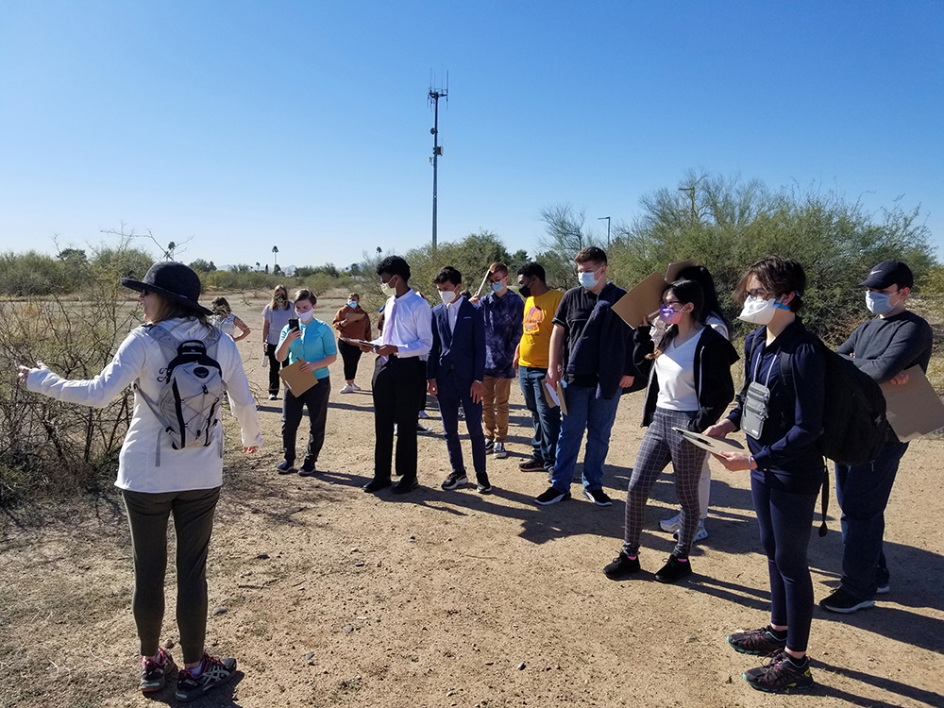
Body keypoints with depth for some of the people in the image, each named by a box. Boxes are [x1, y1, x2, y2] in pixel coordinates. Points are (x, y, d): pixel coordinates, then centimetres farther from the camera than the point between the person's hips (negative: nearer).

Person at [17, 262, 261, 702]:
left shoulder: (144, 341, -11)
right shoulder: (220, 343, -1)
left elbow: (99, 394, -18)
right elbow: (243, 401, 5)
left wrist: (44, 382, -2)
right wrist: (252, 437, 24)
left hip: (146, 475, -2)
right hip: (202, 476, 2)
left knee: (148, 571, 15)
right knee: (192, 572, 12)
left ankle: (152, 663, 33)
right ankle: (195, 670, 24)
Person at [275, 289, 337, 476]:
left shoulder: (323, 329, -7)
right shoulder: (289, 329, 2)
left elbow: (332, 356, -6)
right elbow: (279, 357, -3)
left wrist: (316, 365, -23)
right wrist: (287, 341, -21)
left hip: (318, 382, -2)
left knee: (316, 424, 5)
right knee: (288, 422, 2)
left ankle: (310, 461, 18)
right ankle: (289, 459, 17)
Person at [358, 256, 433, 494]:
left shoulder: (419, 305, -12)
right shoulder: (390, 303, 12)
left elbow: (426, 344, -14)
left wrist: (395, 349, -23)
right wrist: (374, 345, 1)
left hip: (407, 369, -7)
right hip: (384, 366, 8)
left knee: (406, 425, 5)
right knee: (382, 424, 13)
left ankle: (408, 477, 22)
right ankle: (381, 475, 27)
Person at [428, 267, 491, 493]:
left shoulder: (473, 311, -2)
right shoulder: (436, 312, 7)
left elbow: (480, 348, -4)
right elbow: (433, 347, 8)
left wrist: (478, 380, -10)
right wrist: (431, 377, 1)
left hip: (468, 379, -3)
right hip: (444, 379, 3)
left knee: (475, 429, 1)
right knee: (450, 430, 9)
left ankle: (481, 474, 15)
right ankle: (458, 472, 22)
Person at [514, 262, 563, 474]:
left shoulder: (557, 298, -12)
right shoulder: (529, 301, 15)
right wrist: (518, 354, 18)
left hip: (545, 369, -8)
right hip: (525, 368, 8)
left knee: (548, 417, -2)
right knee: (536, 415, 16)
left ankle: (552, 461, 7)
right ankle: (539, 455, 26)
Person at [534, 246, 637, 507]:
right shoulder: (572, 297, 2)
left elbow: (632, 337, 4)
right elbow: (558, 332, 4)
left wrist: (629, 371, -1)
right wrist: (553, 368, -1)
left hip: (609, 379, 0)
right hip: (576, 377, 0)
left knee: (600, 434, 10)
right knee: (570, 433, 6)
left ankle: (593, 485, 23)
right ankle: (560, 486, 14)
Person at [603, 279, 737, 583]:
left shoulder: (709, 342, -15)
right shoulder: (666, 337, 7)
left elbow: (723, 392, -14)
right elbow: (644, 367, 19)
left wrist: (700, 425, -19)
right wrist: (643, 332, 10)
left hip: (686, 425, -7)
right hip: (658, 420, 7)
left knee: (687, 495, 10)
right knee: (636, 489, 5)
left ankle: (681, 558, 28)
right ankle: (629, 554, 20)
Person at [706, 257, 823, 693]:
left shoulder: (803, 351, -23)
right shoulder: (756, 341, 2)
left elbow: (807, 428, -22)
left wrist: (754, 460, -25)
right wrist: (728, 423, -1)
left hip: (794, 475, -8)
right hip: (763, 467, 8)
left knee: (791, 562, 5)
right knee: (772, 551, 21)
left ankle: (795, 661, 22)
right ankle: (779, 631, 40)